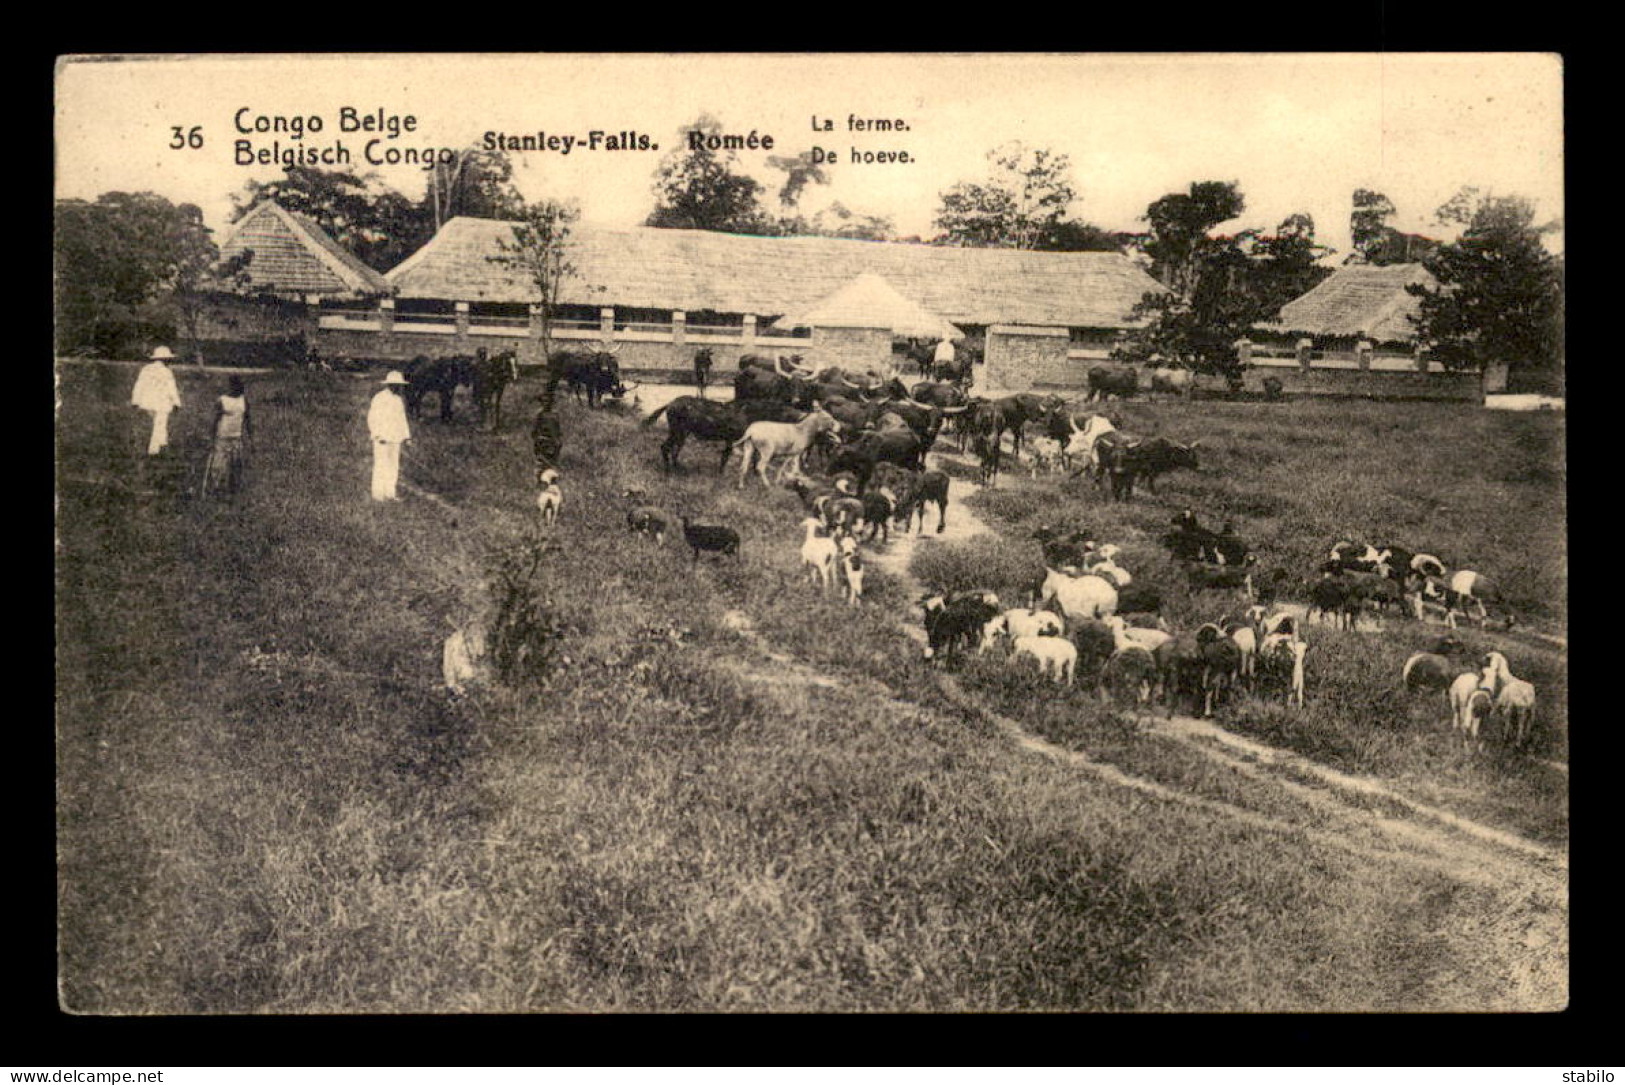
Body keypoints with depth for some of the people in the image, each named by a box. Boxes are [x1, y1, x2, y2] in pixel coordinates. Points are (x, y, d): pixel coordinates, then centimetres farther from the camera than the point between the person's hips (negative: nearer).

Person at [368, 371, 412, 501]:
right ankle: (377, 494, -3)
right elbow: (373, 418, -12)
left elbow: (402, 418, 18)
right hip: (381, 438, -7)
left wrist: (406, 436, 9)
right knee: (381, 465, -7)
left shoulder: (398, 400, 13)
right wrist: (379, 435, -19)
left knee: (393, 466, 6)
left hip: (395, 438, 7)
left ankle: (389, 493, 11)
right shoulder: (379, 398, -10)